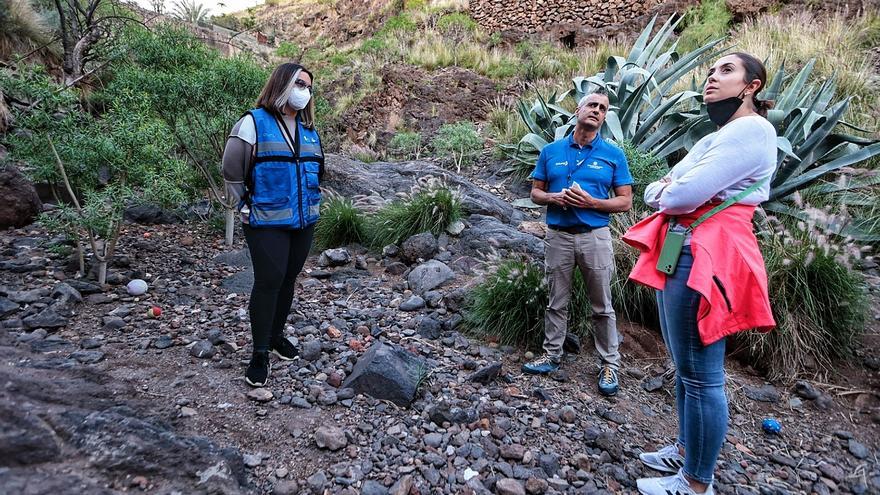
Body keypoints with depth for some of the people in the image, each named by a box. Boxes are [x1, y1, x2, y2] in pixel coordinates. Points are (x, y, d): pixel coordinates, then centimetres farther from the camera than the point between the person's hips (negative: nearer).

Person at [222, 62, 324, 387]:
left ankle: (276, 334, 32)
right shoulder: (255, 122, -8)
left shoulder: (309, 129, 11)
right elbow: (232, 171, -6)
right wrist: (249, 205, -2)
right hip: (267, 223, -6)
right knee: (268, 282, -6)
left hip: (304, 220, 6)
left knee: (288, 279, 14)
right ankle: (260, 353, 7)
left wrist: (309, 203, 15)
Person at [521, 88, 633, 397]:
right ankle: (552, 355, 26)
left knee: (602, 306, 6)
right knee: (557, 302, 12)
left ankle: (609, 364, 18)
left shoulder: (613, 155, 2)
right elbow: (535, 192, 10)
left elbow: (625, 202, 1)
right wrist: (554, 198, -12)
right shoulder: (551, 151, 6)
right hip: (558, 235, 2)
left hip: (595, 236, -1)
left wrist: (591, 202, -15)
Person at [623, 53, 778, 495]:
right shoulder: (714, 139, 21)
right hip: (679, 254, 10)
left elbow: (684, 195, -20)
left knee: (701, 375, -2)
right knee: (685, 367, 18)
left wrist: (666, 192, 2)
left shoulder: (753, 130, -9)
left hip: (704, 259, -10)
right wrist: (666, 190, -6)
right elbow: (654, 193, 16)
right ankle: (686, 450, 34)